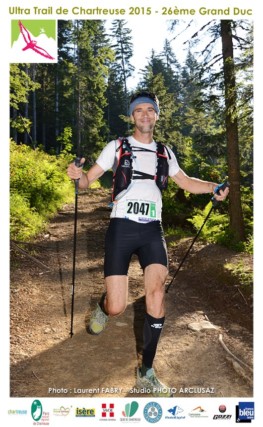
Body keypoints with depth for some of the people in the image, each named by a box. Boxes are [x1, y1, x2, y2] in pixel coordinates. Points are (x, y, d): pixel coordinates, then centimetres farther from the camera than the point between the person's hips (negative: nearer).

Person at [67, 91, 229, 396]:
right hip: (122, 227, -2)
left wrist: (213, 187, 2)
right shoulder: (117, 147, 5)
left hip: (152, 230, 3)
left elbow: (186, 182, 21)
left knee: (157, 294, -14)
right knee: (116, 308, -8)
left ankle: (146, 373, 3)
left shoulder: (165, 152, 14)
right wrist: (78, 176, -21)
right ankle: (103, 308, 33)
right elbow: (88, 180, 3)